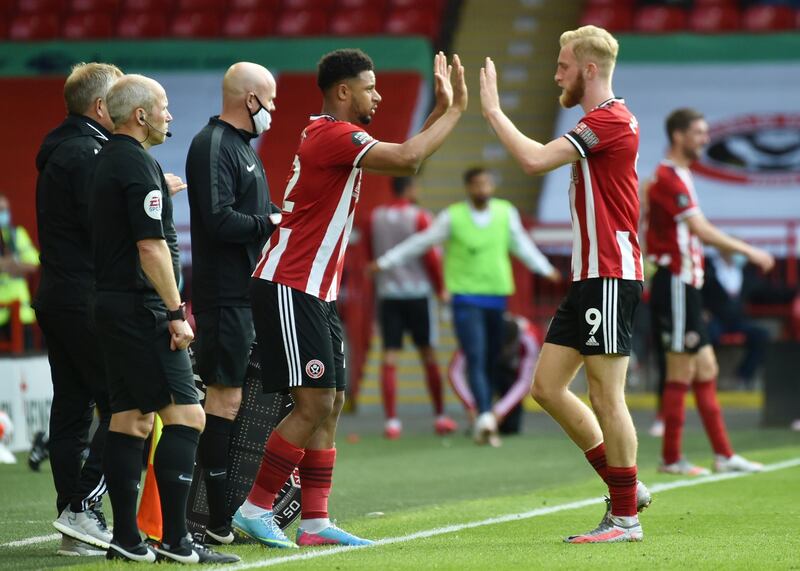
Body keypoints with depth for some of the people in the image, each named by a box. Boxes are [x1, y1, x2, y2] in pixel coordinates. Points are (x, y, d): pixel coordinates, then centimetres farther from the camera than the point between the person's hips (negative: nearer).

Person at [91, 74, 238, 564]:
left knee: (131, 418, 10)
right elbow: (152, 247, -19)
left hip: (112, 302, 10)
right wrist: (176, 312, -17)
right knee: (185, 414, -10)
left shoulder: (107, 161, 16)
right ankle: (176, 539, -13)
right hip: (142, 307, -10)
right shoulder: (139, 165, -14)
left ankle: (126, 538, 9)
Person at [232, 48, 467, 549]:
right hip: (289, 290, -10)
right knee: (314, 403, -12)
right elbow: (407, 160, -24)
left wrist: (444, 109, 15)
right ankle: (255, 508, -5)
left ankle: (315, 521, 6)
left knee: (331, 404, 6)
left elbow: (404, 159, 25)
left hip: (317, 294, 10)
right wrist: (455, 110, -13)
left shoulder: (338, 135, 17)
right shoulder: (332, 135, -14)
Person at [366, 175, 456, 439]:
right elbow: (431, 256, -9)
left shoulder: (375, 217, 5)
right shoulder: (419, 217, -8)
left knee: (389, 358, -1)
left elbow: (371, 255, 13)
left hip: (387, 293, 3)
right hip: (418, 292, -3)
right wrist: (440, 288, 3)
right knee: (428, 355, 8)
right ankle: (440, 416, 15)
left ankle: (392, 421, -9)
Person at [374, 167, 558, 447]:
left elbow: (522, 245, 16)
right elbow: (420, 242, 3)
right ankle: (485, 419, -27)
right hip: (466, 298, -4)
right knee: (476, 359, -16)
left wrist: (546, 269, 18)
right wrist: (385, 262, 6)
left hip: (496, 297, 4)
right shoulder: (452, 216, -6)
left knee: (491, 362, 9)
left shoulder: (507, 212, 2)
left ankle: (482, 424, 22)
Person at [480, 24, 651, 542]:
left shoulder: (611, 119, -14)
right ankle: (625, 486, 16)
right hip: (588, 278, 10)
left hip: (610, 278, -10)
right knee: (548, 386, 8)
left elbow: (536, 159, -22)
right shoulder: (600, 121, 18)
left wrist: (494, 110, -12)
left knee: (606, 397, -6)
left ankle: (625, 517, 1)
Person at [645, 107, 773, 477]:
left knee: (706, 370, 10)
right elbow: (702, 230, -23)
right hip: (675, 283, -10)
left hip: (685, 284, 10)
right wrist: (749, 252, -21)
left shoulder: (678, 176, 16)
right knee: (681, 374, -6)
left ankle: (723, 454, 12)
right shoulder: (669, 178, -16)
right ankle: (671, 458, 0)